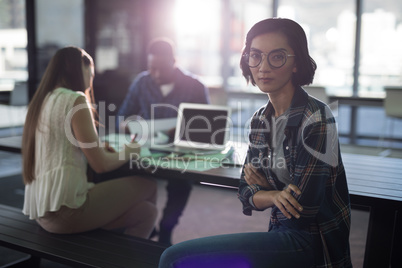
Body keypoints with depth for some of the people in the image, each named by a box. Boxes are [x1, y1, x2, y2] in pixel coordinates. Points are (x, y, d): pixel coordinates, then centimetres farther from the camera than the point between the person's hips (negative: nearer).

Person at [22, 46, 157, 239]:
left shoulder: (41, 101, 14)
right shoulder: (75, 100, -11)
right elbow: (101, 165, -12)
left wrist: (99, 148, 24)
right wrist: (129, 152, 7)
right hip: (64, 210, -8)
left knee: (146, 211, 12)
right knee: (148, 187, 5)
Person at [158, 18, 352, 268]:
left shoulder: (317, 119, -17)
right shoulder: (260, 119, 5)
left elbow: (301, 213, -19)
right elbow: (246, 194, 6)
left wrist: (264, 186, -3)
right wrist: (275, 196, -13)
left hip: (311, 244, -6)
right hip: (281, 233, 6)